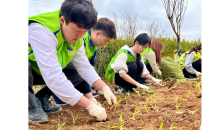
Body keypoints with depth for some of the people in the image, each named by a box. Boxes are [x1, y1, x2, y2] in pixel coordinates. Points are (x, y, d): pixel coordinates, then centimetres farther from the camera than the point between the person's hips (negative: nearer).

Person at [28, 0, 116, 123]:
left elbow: (84, 67, -6)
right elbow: (54, 78, -42)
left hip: (35, 73, 7)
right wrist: (90, 106, -41)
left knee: (76, 74, -6)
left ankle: (42, 100, 3)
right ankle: (31, 107, -14)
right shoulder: (41, 31, -36)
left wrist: (105, 88, -22)